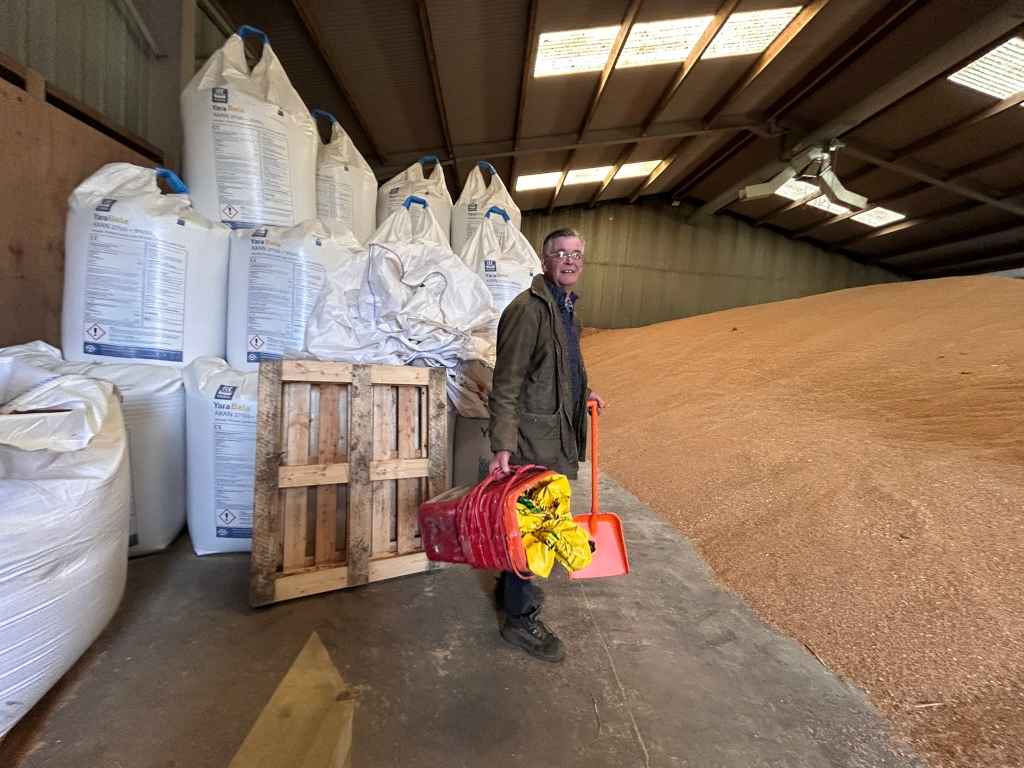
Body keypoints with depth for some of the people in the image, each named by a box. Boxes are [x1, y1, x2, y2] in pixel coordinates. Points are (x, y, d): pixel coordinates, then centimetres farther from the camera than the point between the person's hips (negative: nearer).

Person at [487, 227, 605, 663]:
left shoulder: (568, 307, 13)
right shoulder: (527, 309, -17)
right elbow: (506, 384, -21)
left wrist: (583, 394, 26)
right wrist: (502, 445, -24)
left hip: (556, 433, 9)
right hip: (531, 436, -9)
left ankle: (510, 586, 42)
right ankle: (520, 619, 23)